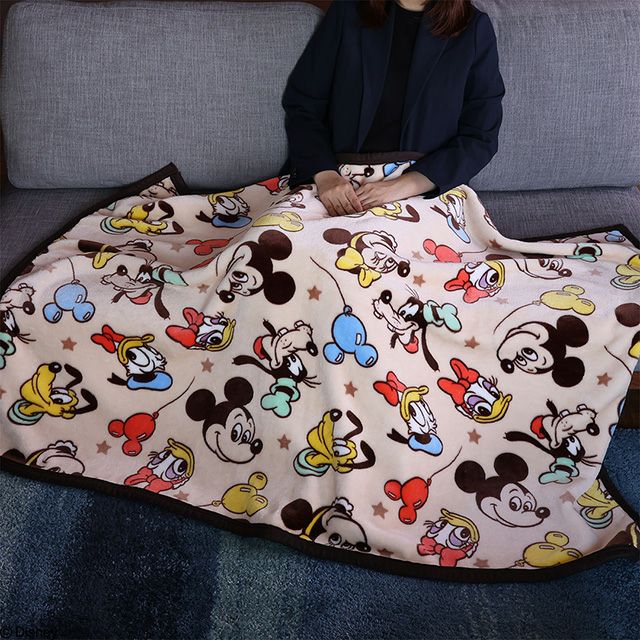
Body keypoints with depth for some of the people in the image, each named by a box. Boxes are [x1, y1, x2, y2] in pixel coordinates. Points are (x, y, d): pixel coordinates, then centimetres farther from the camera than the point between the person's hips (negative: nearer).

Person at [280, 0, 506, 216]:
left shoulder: (474, 28, 7)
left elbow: (480, 137, 1)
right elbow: (301, 104, 8)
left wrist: (403, 185, -13)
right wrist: (325, 175, -11)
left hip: (427, 189, -1)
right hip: (341, 182, 2)